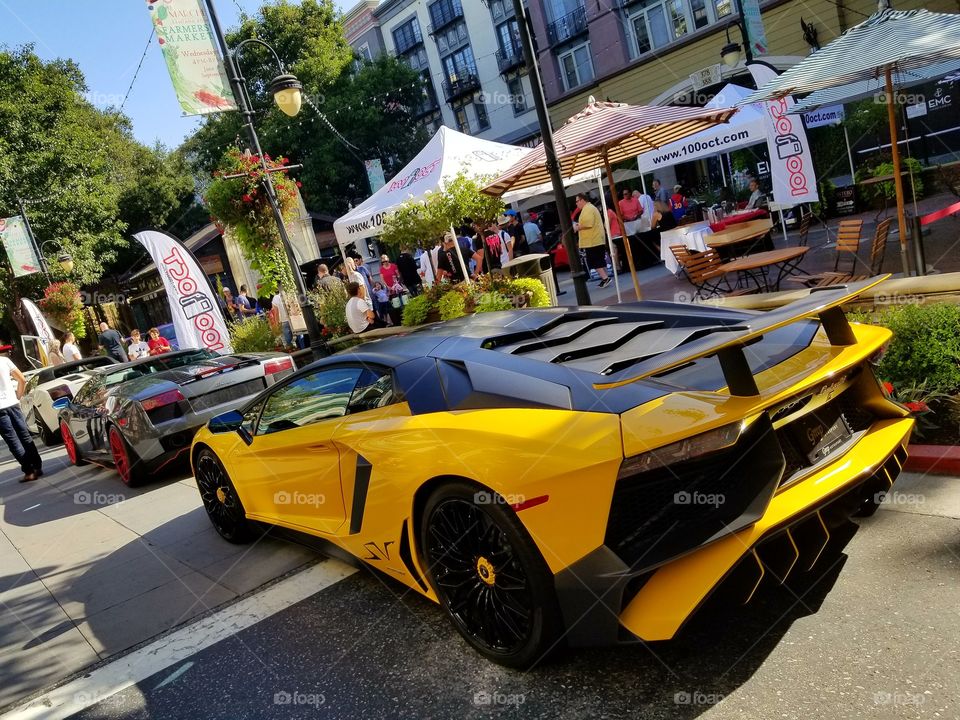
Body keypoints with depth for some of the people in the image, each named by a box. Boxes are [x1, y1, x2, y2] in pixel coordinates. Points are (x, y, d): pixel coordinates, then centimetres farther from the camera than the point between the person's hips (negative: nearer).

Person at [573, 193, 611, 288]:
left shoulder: (587, 209, -15)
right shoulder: (591, 207, 20)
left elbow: (588, 224, -25)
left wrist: (577, 228, -13)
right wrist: (579, 224, 17)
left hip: (592, 242, -11)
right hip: (598, 240, 11)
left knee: (595, 262, -9)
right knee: (600, 261, 12)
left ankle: (605, 278, -13)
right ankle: (605, 278, 16)